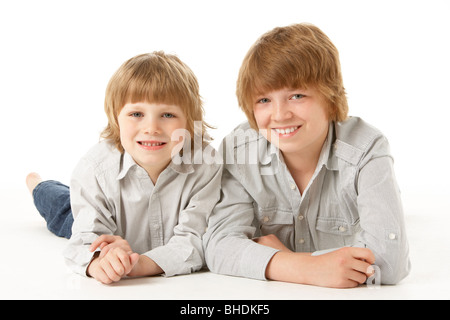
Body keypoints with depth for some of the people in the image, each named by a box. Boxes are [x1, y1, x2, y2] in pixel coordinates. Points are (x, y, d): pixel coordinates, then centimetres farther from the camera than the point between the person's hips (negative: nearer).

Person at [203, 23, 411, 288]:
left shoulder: (367, 150, -23)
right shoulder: (237, 151, -16)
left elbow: (390, 259, -32)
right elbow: (219, 245, -25)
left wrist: (286, 258, -27)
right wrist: (310, 269, -40)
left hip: (351, 297, -1)